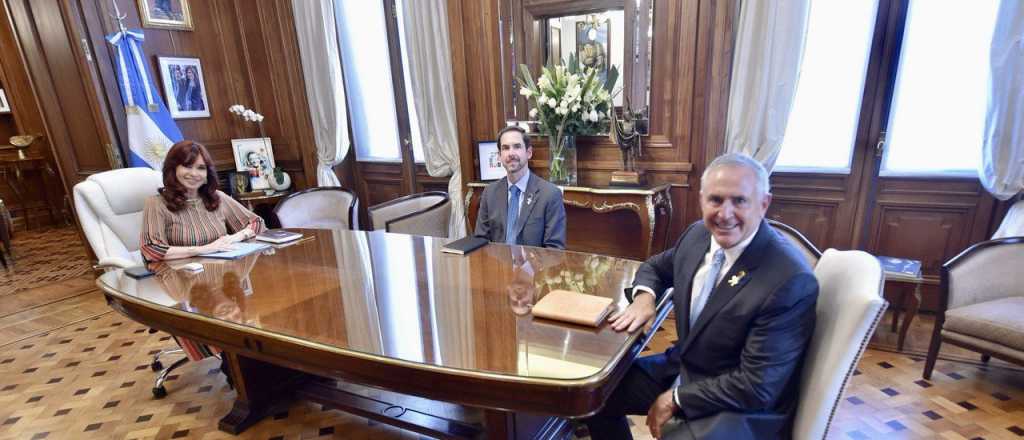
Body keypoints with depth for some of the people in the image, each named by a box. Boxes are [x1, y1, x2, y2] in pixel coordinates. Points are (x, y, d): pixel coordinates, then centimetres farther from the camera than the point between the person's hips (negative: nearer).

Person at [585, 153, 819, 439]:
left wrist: (677, 398, -17)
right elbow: (656, 266, 14)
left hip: (744, 408, -6)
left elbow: (757, 387, -23)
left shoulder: (790, 281, -25)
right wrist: (644, 296, -7)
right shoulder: (698, 234, -5)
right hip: (684, 366, 7)